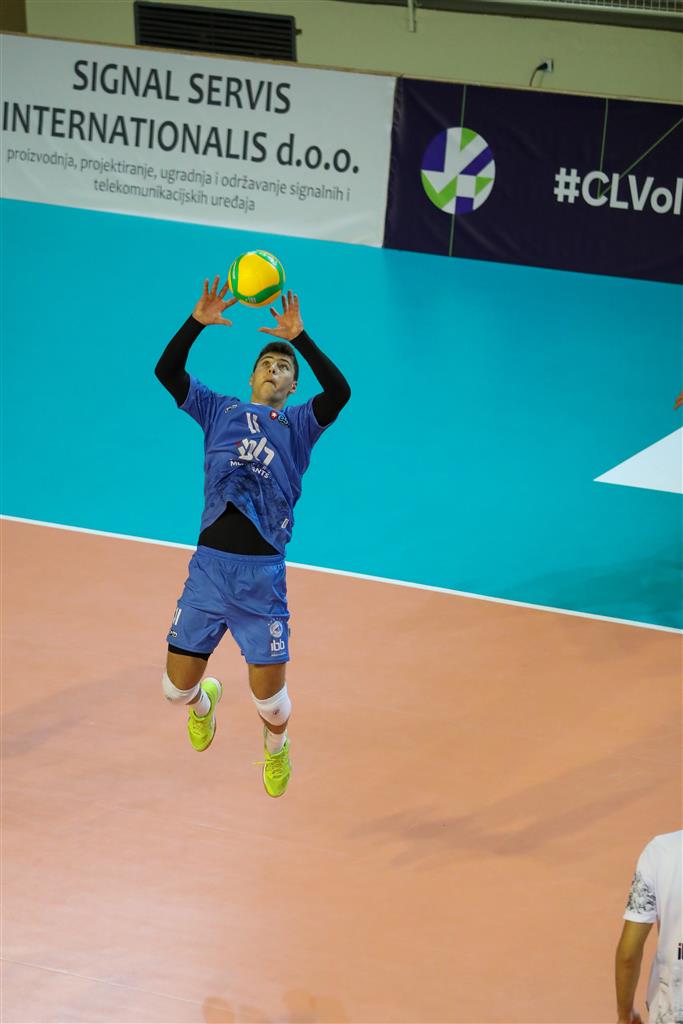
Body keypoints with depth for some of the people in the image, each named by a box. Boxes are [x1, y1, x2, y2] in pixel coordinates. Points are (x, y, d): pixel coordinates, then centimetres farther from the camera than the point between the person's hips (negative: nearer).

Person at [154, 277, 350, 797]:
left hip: (262, 575, -1)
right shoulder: (219, 410, 15)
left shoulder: (299, 422, 10)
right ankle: (205, 701, 42)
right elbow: (166, 370, 3)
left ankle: (276, 748, 34)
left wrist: (299, 338, -17)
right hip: (208, 565, 2)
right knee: (177, 687, 5)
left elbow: (340, 390, -10)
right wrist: (197, 322, -9)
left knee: (270, 698, -1)